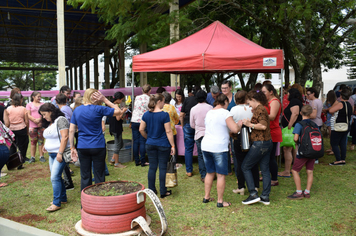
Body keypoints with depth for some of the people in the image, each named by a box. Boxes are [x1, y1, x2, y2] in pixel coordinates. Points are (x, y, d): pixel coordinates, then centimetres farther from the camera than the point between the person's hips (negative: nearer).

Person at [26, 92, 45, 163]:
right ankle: (32, 157, 7)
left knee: (41, 141, 3)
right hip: (32, 126, -1)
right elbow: (28, 115, -1)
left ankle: (41, 156, 7)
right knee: (33, 141, 1)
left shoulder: (42, 104, 12)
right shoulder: (29, 105, 8)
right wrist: (35, 120, -15)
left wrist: (40, 119, -13)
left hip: (41, 125, 1)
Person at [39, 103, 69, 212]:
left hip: (60, 154, -9)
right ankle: (63, 198, 23)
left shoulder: (61, 120, -12)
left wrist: (60, 153, -22)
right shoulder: (49, 123, 15)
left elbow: (64, 137, -19)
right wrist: (45, 145, 5)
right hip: (51, 154, 9)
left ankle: (57, 203, -3)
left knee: (55, 177, -10)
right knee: (57, 177, 11)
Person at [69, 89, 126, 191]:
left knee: (84, 176, 11)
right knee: (99, 176, 7)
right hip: (98, 147, -4)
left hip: (82, 147, 4)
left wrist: (72, 148, 9)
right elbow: (118, 111, -3)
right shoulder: (98, 109, -10)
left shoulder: (77, 110, 4)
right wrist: (105, 100, -2)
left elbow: (71, 130, 4)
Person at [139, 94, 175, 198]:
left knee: (152, 167, 12)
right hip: (163, 145, -4)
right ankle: (163, 192, 12)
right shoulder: (164, 115, -14)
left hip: (150, 144, 5)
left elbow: (141, 129, 6)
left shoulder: (146, 114, 1)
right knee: (162, 168, 4)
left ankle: (151, 190, 20)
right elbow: (168, 131, -14)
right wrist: (172, 146, -8)